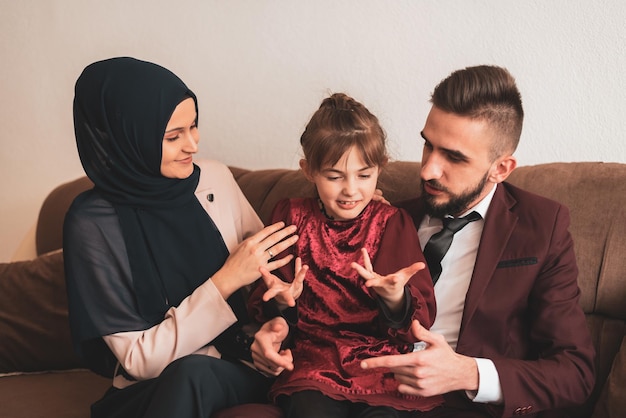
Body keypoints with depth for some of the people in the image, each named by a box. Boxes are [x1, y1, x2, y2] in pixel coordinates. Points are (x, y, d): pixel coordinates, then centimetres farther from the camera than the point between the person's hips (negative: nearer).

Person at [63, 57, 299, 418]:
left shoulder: (216, 179, -2)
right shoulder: (94, 222, -12)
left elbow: (266, 263, 11)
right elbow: (138, 359, -14)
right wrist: (224, 283, -20)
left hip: (241, 369, 3)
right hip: (152, 388, -2)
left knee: (191, 372, -29)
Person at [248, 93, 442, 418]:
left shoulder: (394, 224, 6)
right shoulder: (291, 217, 9)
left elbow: (423, 317, 0)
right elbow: (261, 308, 12)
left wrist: (396, 300, -23)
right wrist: (282, 303, -11)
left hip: (382, 365, 0)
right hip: (313, 363, 0)